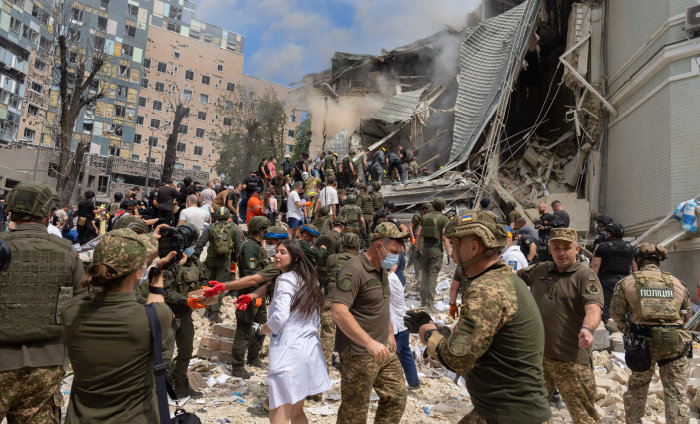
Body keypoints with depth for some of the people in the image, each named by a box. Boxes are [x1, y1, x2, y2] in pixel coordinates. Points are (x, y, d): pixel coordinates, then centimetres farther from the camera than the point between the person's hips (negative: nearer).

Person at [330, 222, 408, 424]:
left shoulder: (381, 269, 10)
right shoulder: (354, 270, -21)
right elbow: (338, 311, -30)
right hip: (359, 354, -9)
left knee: (397, 397, 15)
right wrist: (370, 343, -31)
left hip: (384, 349, 9)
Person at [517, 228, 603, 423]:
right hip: (538, 354, 6)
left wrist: (586, 329, -41)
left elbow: (594, 309, -21)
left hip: (571, 359, -5)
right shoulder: (540, 269, 10)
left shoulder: (585, 276, -8)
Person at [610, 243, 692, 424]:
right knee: (677, 394, 8)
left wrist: (627, 328, 22)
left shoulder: (627, 282, 0)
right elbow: (687, 314, 19)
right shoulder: (677, 283, 9)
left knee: (637, 388, 19)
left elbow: (616, 313, 3)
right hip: (675, 343, 1)